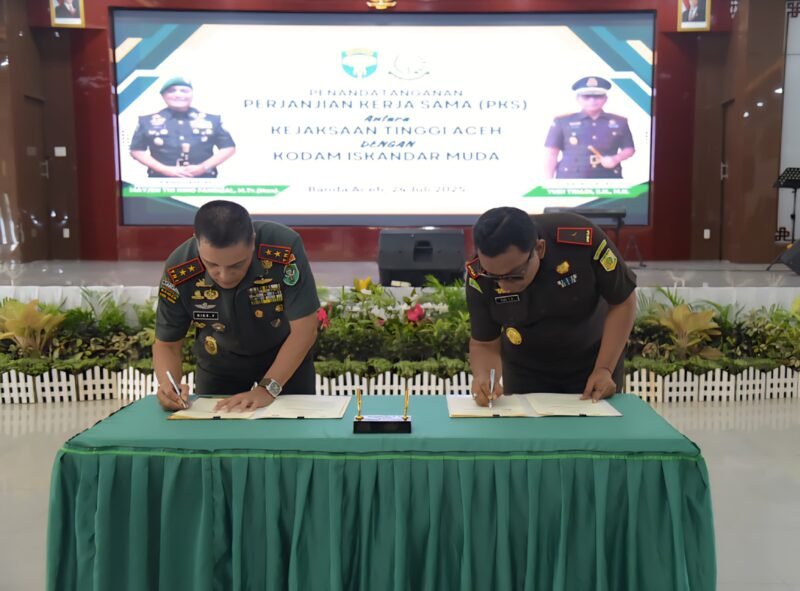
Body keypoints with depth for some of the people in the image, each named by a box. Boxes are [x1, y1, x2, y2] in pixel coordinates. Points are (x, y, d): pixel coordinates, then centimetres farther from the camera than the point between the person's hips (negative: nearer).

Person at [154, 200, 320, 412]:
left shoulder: (284, 249, -34)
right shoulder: (179, 271, -27)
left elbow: (304, 330, -28)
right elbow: (167, 344, -13)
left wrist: (268, 388, -35)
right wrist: (168, 385, -33)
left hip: (288, 356, -1)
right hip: (219, 361, 1)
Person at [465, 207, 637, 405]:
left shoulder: (583, 240, -31)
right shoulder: (479, 277, -25)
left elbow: (623, 302, -17)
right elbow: (485, 344, -14)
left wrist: (604, 369, -21)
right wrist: (483, 377, -35)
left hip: (592, 362, 0)